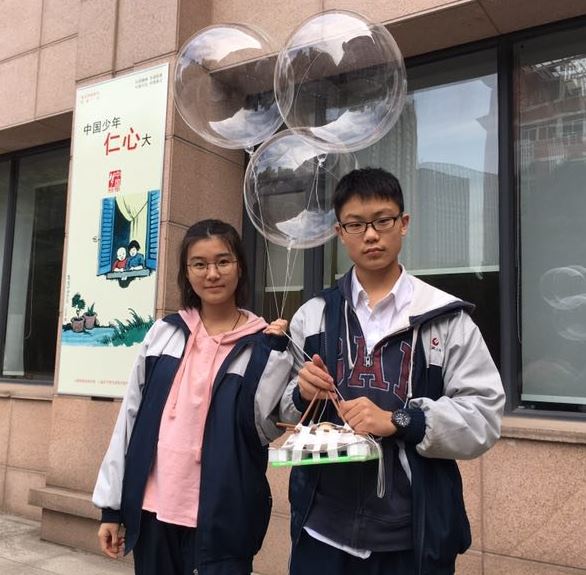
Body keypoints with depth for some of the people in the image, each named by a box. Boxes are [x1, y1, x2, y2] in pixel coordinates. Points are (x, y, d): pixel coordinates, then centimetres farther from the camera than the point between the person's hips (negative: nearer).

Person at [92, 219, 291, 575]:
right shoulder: (164, 333, 3)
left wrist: (275, 352, -17)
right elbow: (131, 416, 6)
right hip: (153, 507, 3)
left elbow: (267, 429, -10)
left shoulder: (263, 343, -4)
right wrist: (112, 505, 7)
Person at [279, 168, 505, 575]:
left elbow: (485, 417, -8)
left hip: (414, 533, -1)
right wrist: (302, 396, -10)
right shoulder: (311, 316, 5)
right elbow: (283, 414, 10)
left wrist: (399, 420, -19)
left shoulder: (445, 317, -4)